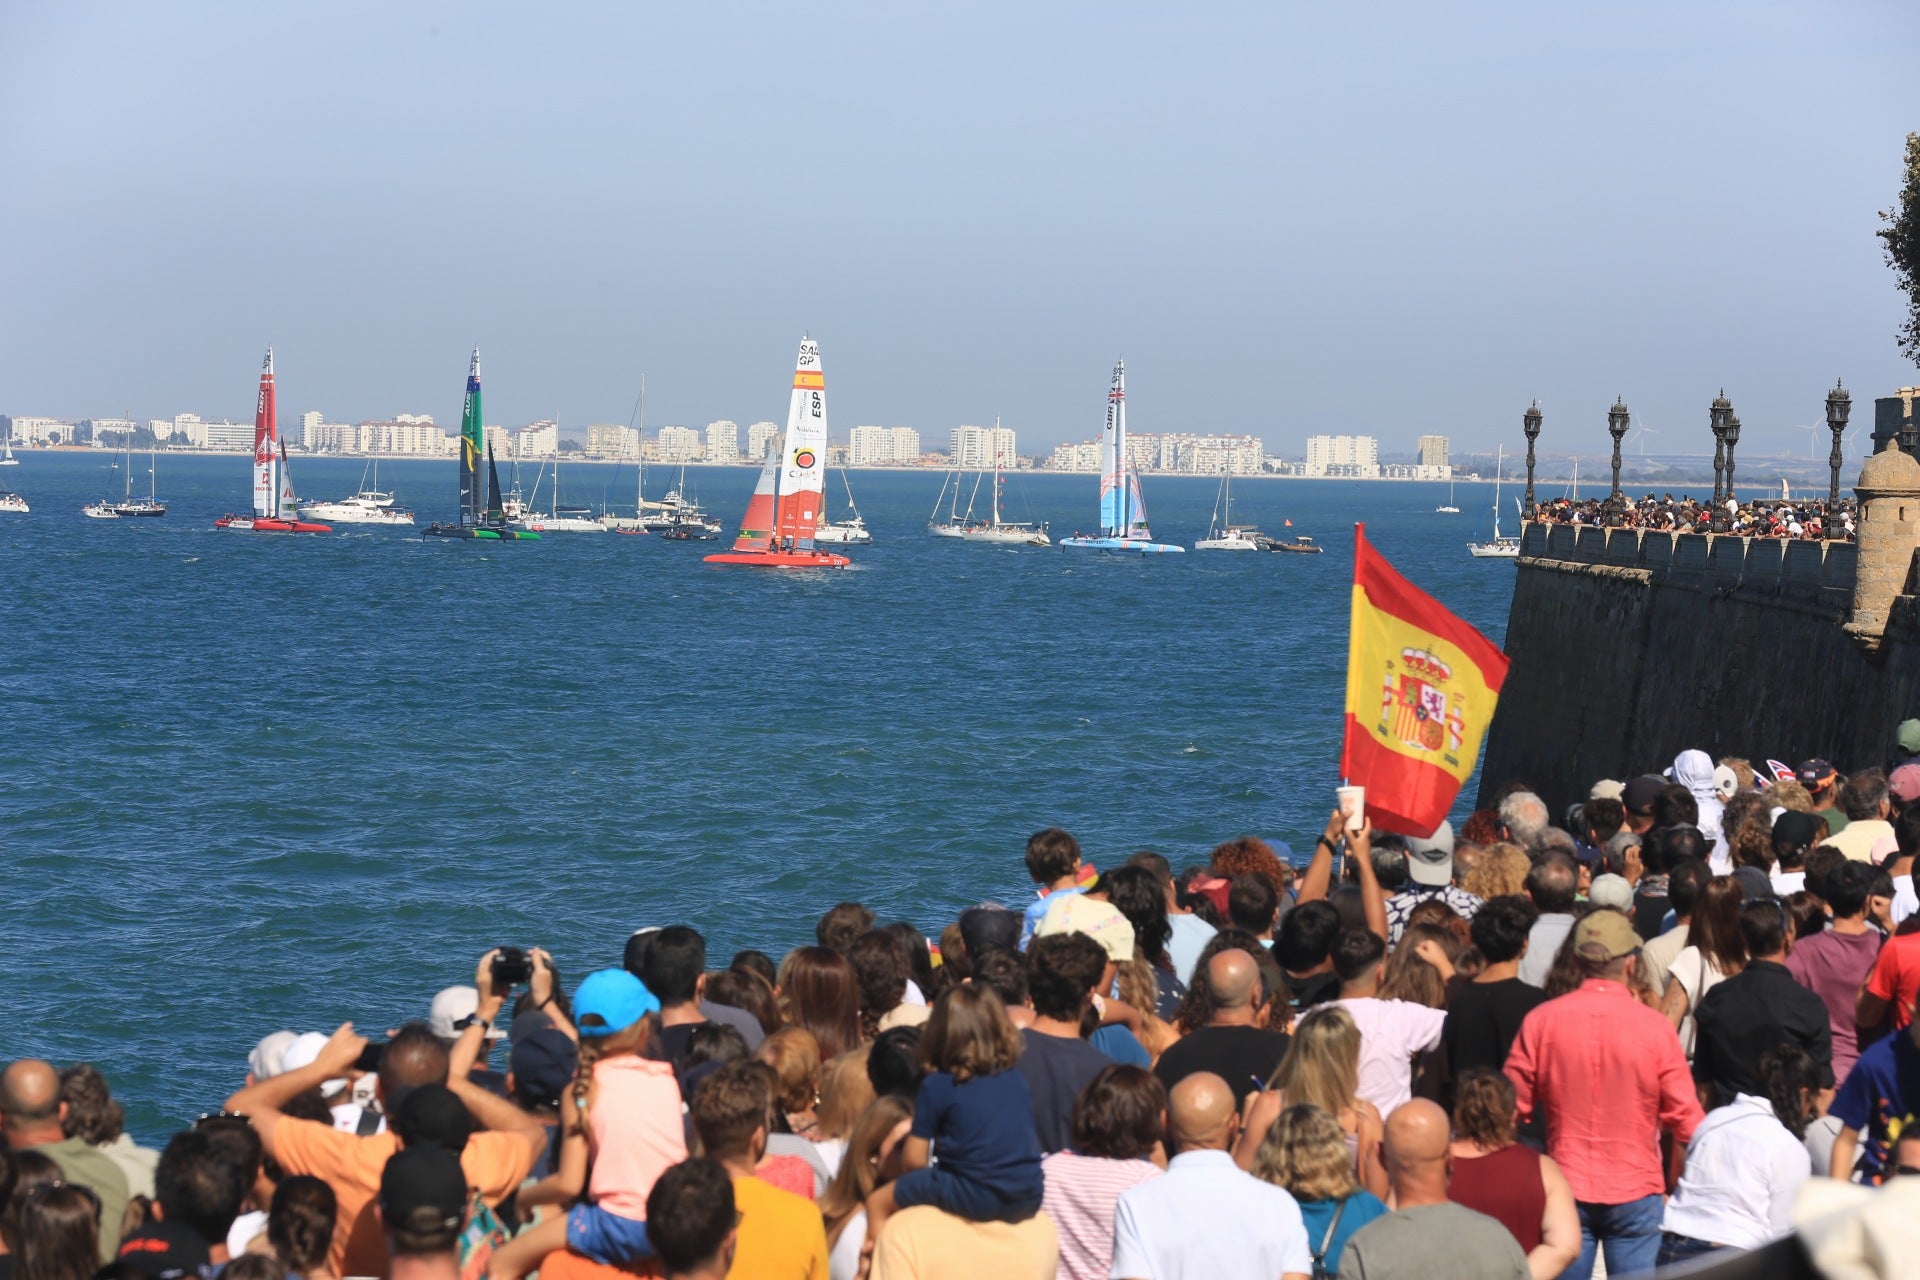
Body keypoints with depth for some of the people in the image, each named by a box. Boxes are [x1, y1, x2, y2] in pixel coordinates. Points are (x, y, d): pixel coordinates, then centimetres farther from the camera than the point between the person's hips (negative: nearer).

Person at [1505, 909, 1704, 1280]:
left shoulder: (1540, 1021, -7)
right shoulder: (1655, 1028, -11)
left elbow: (1514, 1107, 0)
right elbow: (1684, 1118, -6)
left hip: (1566, 1190, 2)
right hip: (1634, 1192, -2)